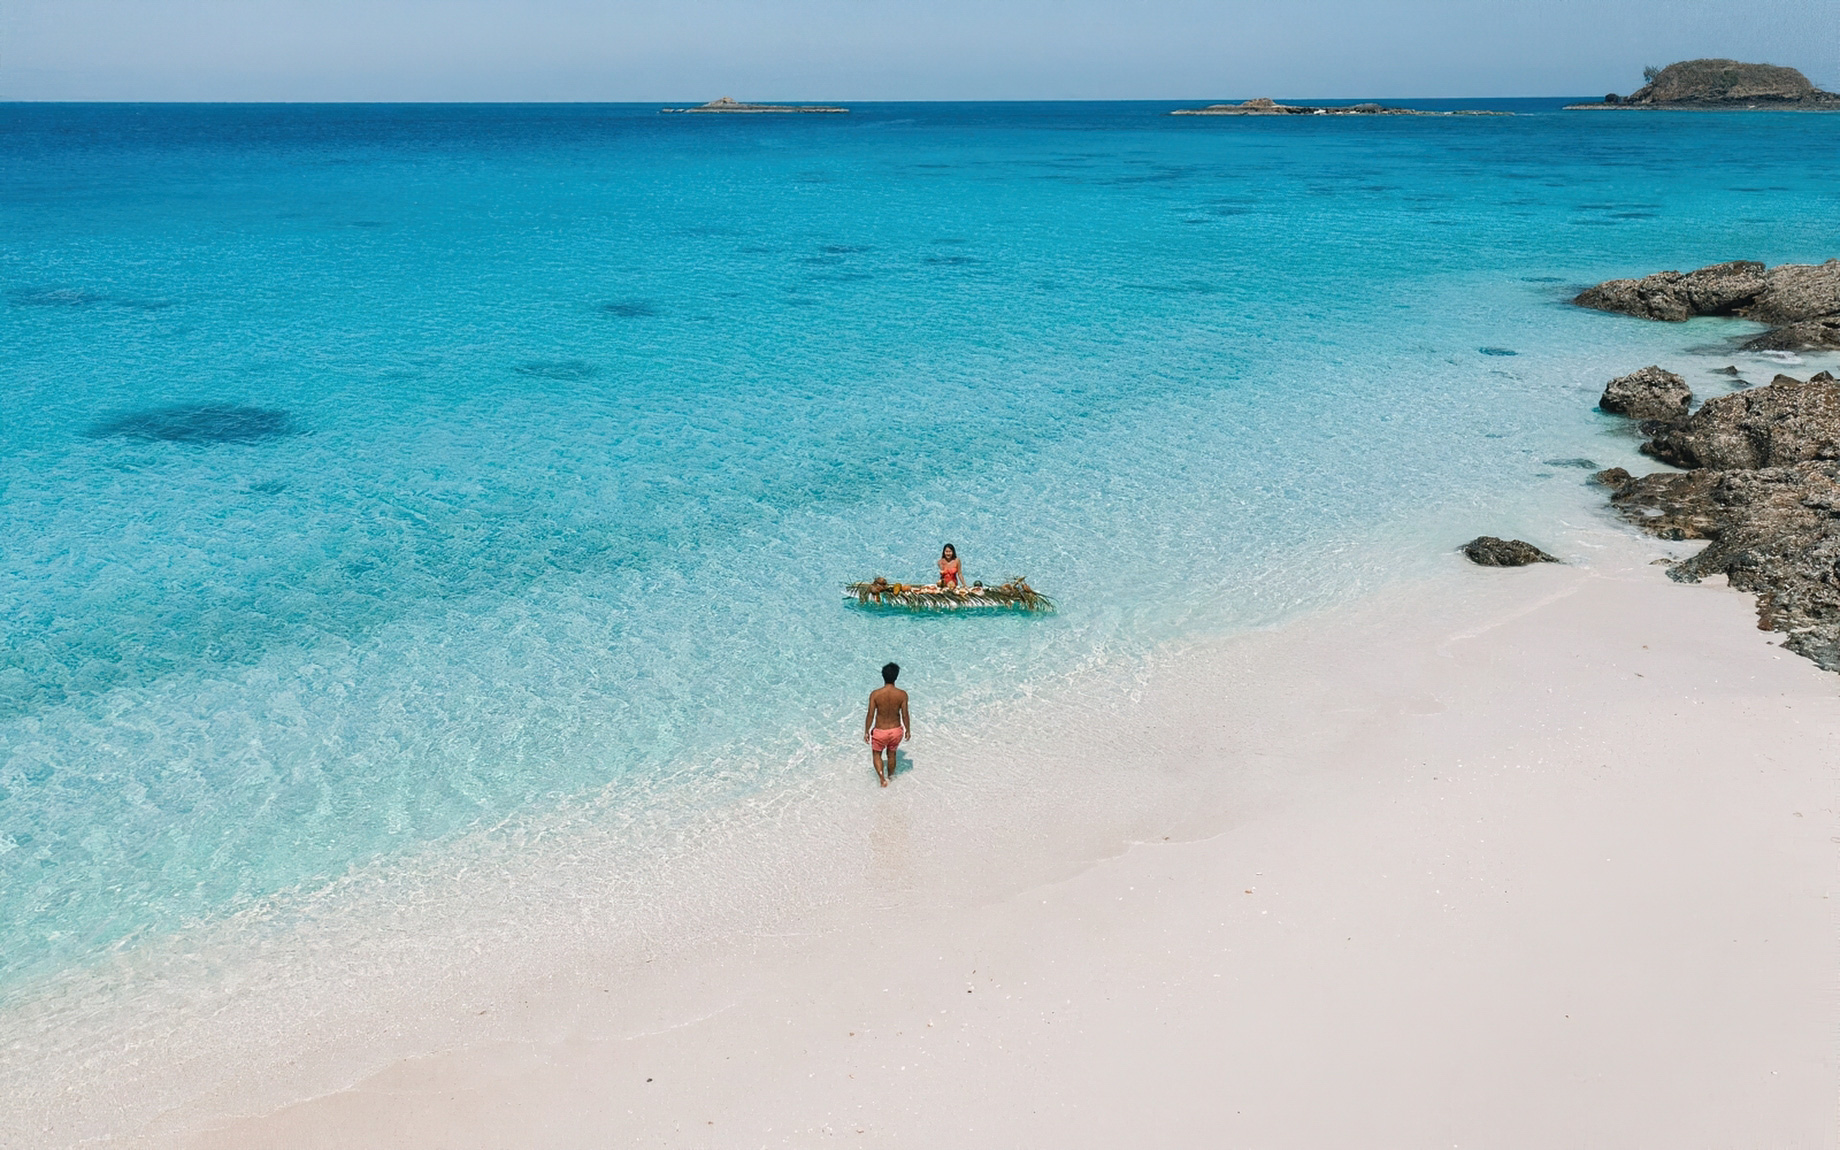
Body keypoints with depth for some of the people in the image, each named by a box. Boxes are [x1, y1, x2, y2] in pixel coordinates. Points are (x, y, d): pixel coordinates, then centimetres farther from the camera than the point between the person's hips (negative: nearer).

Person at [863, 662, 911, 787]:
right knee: (891, 754, 27)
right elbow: (905, 715, -8)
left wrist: (866, 732, 1)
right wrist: (908, 730, 8)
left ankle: (882, 778, 6)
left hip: (880, 731, -2)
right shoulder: (902, 694, -16)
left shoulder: (875, 694, -18)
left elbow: (870, 715, -12)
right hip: (896, 730, 2)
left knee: (876, 754, 22)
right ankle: (890, 776, 46)